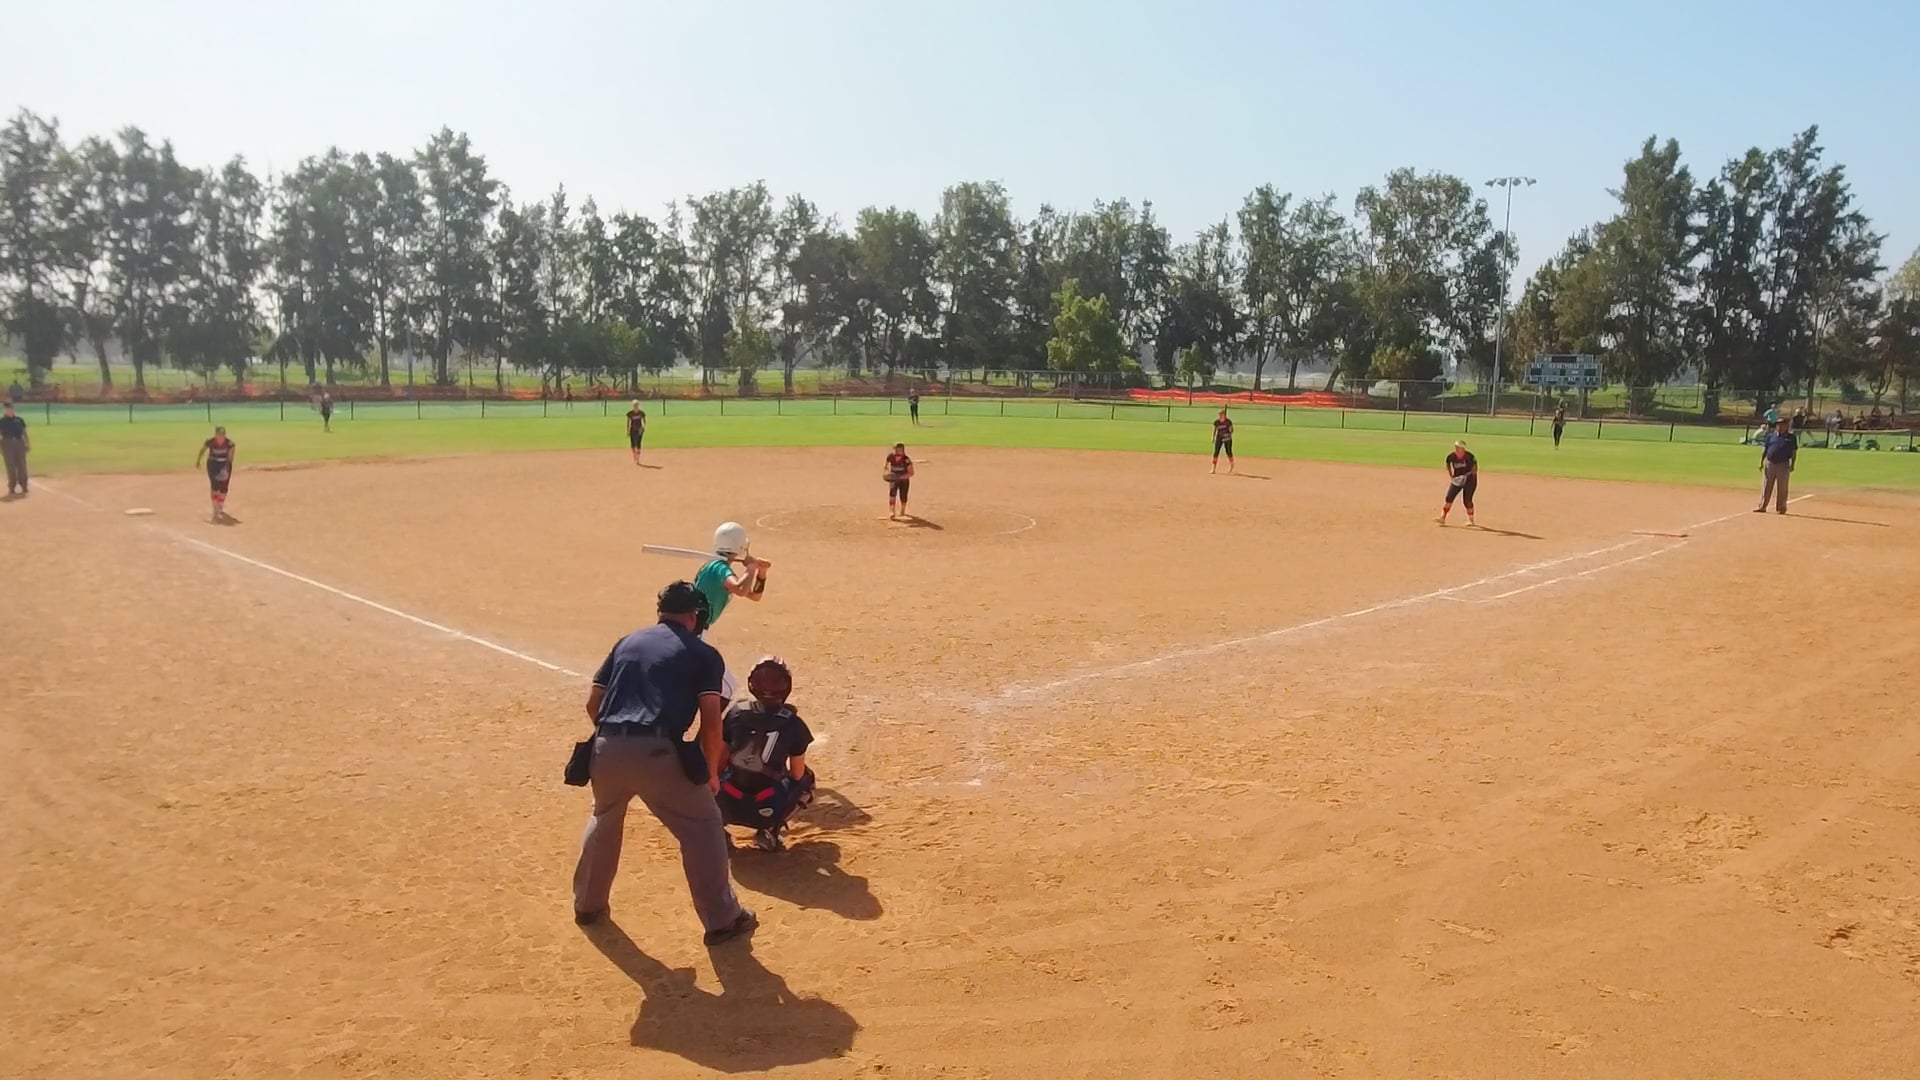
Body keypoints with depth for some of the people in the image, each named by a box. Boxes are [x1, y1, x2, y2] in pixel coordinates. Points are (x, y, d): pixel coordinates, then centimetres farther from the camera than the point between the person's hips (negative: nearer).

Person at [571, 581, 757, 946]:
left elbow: (593, 704, 19)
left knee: (604, 822, 32)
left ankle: (587, 905, 47)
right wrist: (711, 772, 12)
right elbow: (711, 722, -1)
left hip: (607, 749, 5)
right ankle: (722, 920, 15)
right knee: (703, 826, 12)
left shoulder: (627, 642, 22)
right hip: (656, 752, -5)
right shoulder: (704, 654, 9)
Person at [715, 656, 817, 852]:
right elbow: (797, 775, 5)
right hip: (766, 810, -3)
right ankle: (769, 831, 4)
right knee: (806, 779, 25)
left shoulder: (736, 712, 1)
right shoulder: (793, 723, -4)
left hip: (728, 806, 3)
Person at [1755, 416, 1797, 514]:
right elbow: (1765, 450, 10)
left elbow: (1794, 452, 3)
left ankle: (1781, 508, 10)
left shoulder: (1791, 437, 3)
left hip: (1783, 465, -2)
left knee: (1782, 488, 3)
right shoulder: (1771, 436, 9)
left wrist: (1792, 465, -4)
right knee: (1766, 486, 4)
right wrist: (1761, 462, 3)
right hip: (1769, 463, 2)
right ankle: (1762, 506, 8)